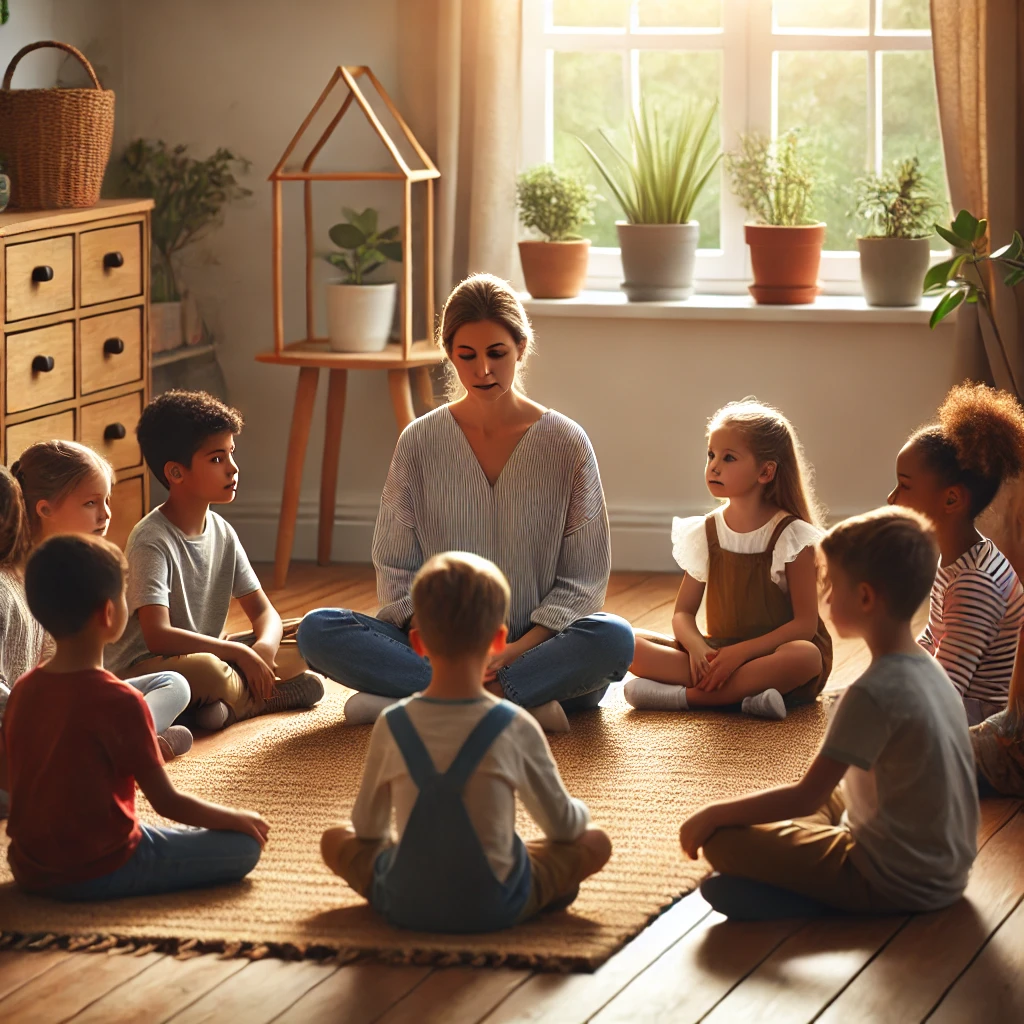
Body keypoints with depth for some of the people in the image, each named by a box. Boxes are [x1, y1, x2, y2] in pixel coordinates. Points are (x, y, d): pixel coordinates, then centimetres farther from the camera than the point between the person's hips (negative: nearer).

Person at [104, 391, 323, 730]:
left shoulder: (222, 533, 4)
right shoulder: (152, 540, -20)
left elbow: (264, 611, 6)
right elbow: (157, 635, -30)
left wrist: (264, 648, -19)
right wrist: (239, 652, -27)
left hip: (206, 654, 8)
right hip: (139, 669, -8)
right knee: (206, 670, -38)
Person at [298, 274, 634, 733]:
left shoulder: (566, 444, 0)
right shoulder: (420, 442, 4)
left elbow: (583, 578, 0)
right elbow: (396, 568, 7)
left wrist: (517, 650, -16)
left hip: (534, 645, -2)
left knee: (614, 639, -34)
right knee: (318, 631, -23)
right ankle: (519, 705, -30)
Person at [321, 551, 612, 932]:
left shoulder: (392, 725, -5)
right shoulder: (515, 727, -9)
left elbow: (368, 828, 9)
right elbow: (563, 826, 4)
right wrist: (578, 812, 28)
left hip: (404, 906, 1)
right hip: (495, 908, -1)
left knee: (335, 840, 24)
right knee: (595, 843, 13)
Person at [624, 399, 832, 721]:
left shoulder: (791, 536, -8)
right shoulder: (705, 534, 6)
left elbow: (805, 623, -13)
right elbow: (683, 613, 5)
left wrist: (741, 652, -24)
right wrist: (696, 648, -19)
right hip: (718, 654, 4)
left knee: (805, 655, -39)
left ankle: (684, 696, -32)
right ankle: (743, 692, -28)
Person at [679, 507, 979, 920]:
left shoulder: (874, 693, -23)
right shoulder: (931, 672, 6)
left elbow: (806, 797, -19)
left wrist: (714, 814, -8)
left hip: (894, 883, -9)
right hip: (946, 871, 9)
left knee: (722, 839, -10)